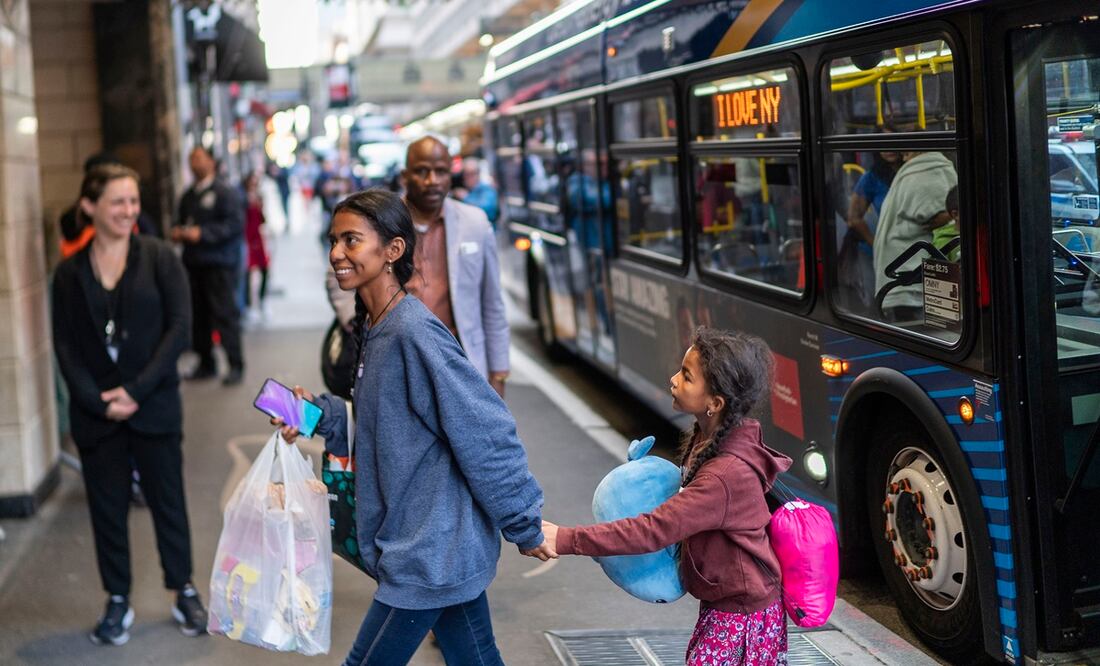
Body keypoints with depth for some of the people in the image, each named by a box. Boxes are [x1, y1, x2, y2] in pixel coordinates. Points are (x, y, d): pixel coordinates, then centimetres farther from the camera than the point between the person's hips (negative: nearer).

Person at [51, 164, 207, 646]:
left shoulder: (159, 257, -3)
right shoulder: (70, 272, 3)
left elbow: (179, 327, -9)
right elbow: (65, 345, 1)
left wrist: (137, 390, -14)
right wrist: (96, 400, -12)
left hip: (153, 406, -1)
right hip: (95, 412, 2)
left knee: (167, 500, 9)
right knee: (107, 508, 9)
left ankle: (185, 593, 24)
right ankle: (118, 602, 22)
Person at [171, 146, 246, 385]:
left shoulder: (224, 193, -5)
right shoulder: (188, 196, 18)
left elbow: (236, 224, -14)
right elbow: (182, 221, 31)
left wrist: (202, 233, -19)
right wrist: (177, 232, 7)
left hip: (219, 263, -7)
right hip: (193, 264, 7)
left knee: (225, 314, -8)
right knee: (198, 315, 7)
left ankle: (236, 366, -3)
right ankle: (205, 363, 17)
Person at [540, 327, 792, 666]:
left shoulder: (728, 473, -31)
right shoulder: (707, 439, -1)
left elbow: (655, 530, -33)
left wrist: (567, 540, -32)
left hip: (742, 615, -9)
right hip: (725, 603, 9)